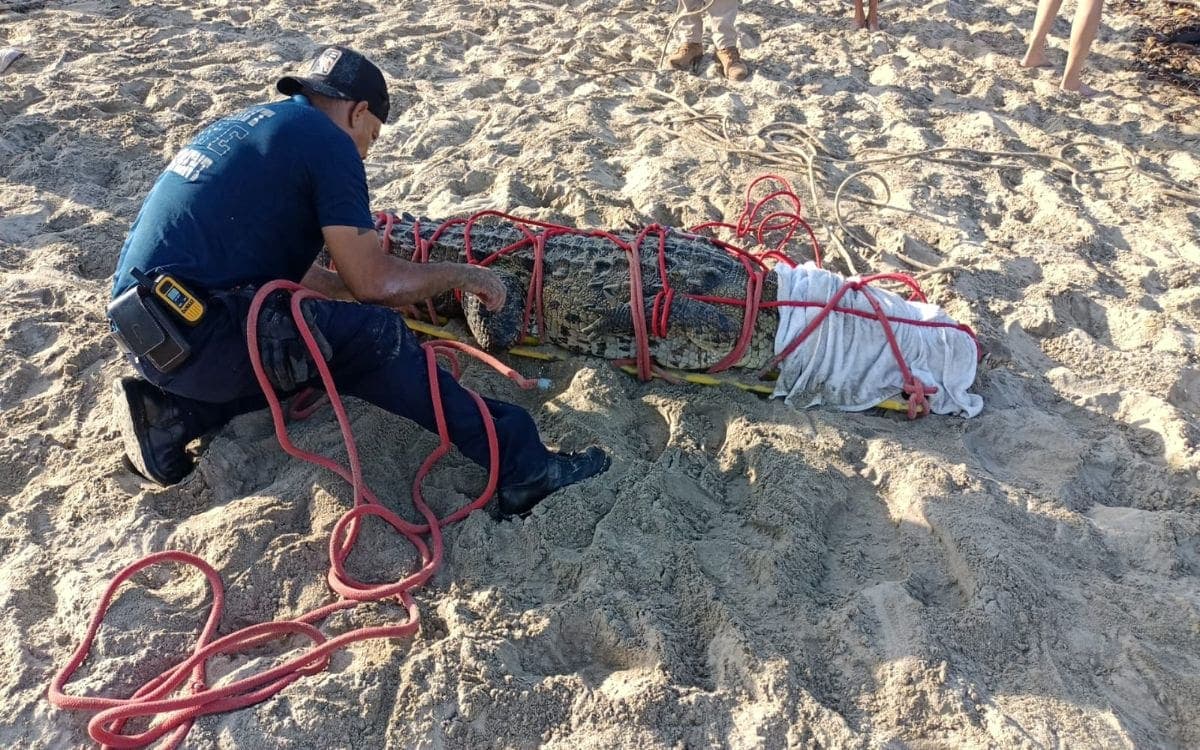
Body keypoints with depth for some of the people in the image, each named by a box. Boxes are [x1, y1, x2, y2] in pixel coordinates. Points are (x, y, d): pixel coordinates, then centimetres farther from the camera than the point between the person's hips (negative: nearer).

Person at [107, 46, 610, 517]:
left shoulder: (251, 125, 20)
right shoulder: (327, 140, -7)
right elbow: (373, 281, -11)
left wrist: (387, 292, 28)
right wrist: (461, 275, 4)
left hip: (146, 323, 9)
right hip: (191, 335, -9)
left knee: (323, 350, 19)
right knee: (373, 336, -10)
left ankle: (174, 411, 9)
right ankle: (518, 463, -10)